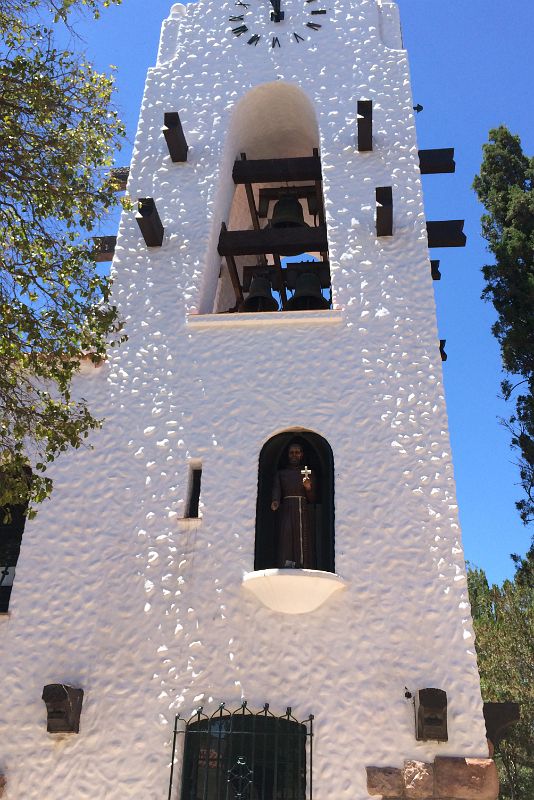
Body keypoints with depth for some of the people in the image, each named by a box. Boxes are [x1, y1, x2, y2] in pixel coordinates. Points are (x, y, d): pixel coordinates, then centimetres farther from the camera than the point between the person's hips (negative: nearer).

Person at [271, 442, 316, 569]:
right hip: (287, 512, -1)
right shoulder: (280, 473, 15)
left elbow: (312, 499, 12)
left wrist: (308, 488, -10)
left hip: (303, 513, 1)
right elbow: (276, 491, -2)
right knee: (286, 543, -15)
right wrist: (275, 501, -25)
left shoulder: (309, 473, 16)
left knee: (305, 544, -9)